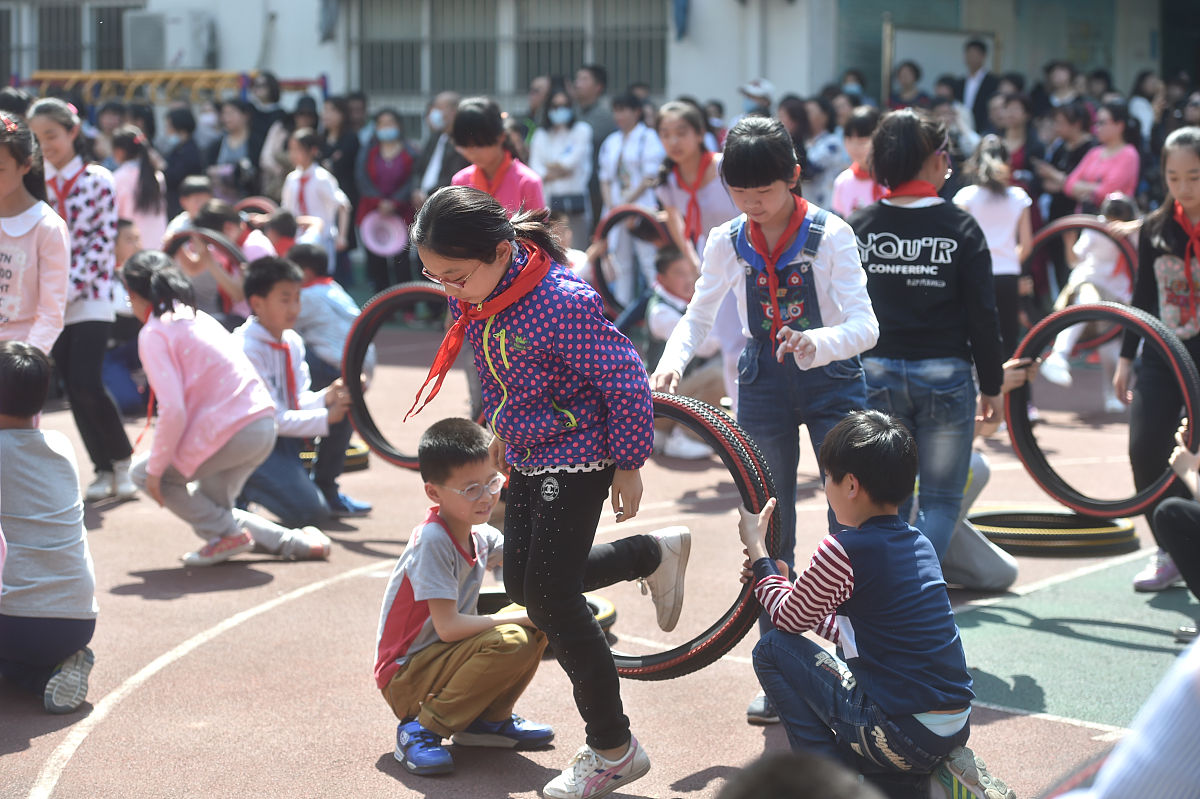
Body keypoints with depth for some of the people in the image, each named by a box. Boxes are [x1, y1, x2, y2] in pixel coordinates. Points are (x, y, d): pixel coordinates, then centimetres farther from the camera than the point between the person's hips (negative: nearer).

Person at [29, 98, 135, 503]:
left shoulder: (98, 179, -3)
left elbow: (104, 241, -8)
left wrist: (71, 288, -15)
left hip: (90, 297, -4)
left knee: (87, 385, -14)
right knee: (74, 390, 5)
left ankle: (122, 460, 5)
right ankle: (103, 469, 15)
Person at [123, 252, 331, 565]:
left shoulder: (153, 334, -6)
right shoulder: (198, 317, 20)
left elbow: (173, 410, -17)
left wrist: (155, 468, -5)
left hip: (231, 432, -9)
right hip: (265, 426, 9)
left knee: (143, 473, 11)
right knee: (212, 505, 24)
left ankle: (227, 534, 4)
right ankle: (296, 543, 16)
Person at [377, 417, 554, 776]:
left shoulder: (480, 536, 3)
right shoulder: (432, 541, -23)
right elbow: (448, 627, -26)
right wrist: (521, 617, -22)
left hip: (446, 655, 8)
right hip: (404, 676, -8)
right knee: (510, 643, -27)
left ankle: (488, 720, 8)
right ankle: (421, 729, -15)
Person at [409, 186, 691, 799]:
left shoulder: (563, 304, -31)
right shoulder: (474, 298, -7)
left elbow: (625, 381, -21)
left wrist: (628, 465, -13)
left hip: (577, 458, -8)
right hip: (528, 455, 8)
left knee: (550, 598, -7)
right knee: (524, 583, 14)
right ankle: (656, 554, 38)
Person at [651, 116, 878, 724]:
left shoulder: (830, 234, -13)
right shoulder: (727, 243, -2)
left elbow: (865, 325, -21)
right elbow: (697, 317, 8)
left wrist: (819, 343, -42)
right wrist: (672, 360, -14)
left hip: (831, 378, -3)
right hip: (763, 381, 3)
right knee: (770, 532, 5)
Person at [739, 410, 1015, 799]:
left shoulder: (843, 550, -13)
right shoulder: (919, 544, 11)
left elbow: (790, 620, 4)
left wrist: (757, 549, 16)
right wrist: (784, 580, 27)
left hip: (902, 732, -8)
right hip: (956, 725, 8)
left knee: (772, 649, 4)